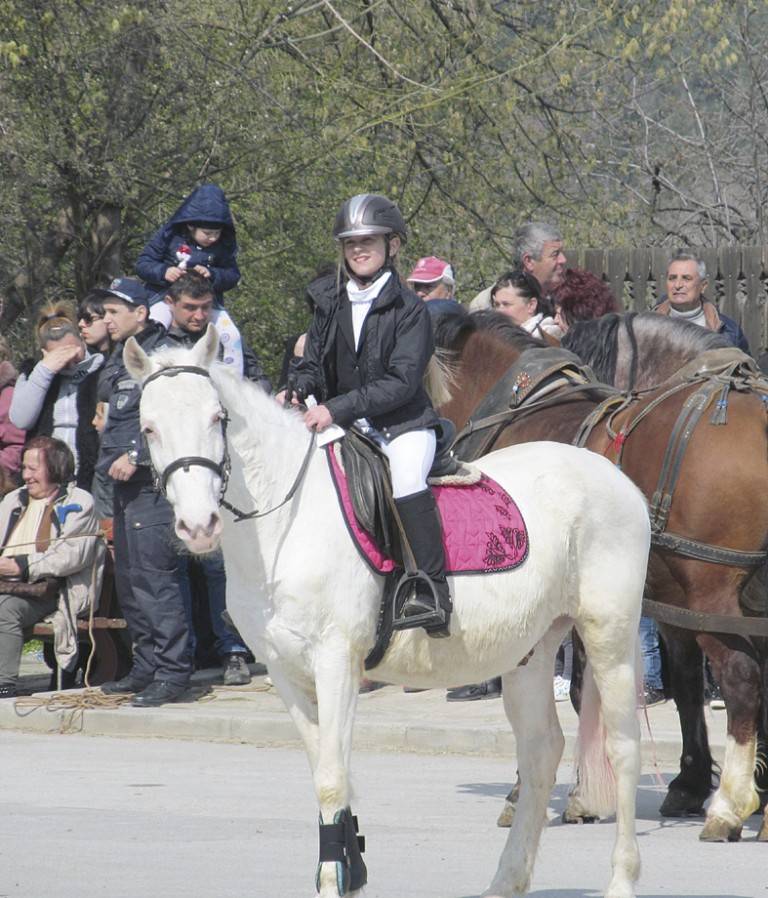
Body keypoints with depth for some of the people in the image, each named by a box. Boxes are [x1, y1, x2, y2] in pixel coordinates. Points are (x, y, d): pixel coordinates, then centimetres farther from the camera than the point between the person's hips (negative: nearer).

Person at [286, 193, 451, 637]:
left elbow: (400, 382, -16)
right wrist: (298, 392, -7)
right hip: (344, 430, 6)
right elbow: (312, 364, 17)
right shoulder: (330, 303, 10)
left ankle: (432, 593, -33)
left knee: (406, 482, -33)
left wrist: (337, 409, -24)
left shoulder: (409, 308, -7)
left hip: (403, 425, -6)